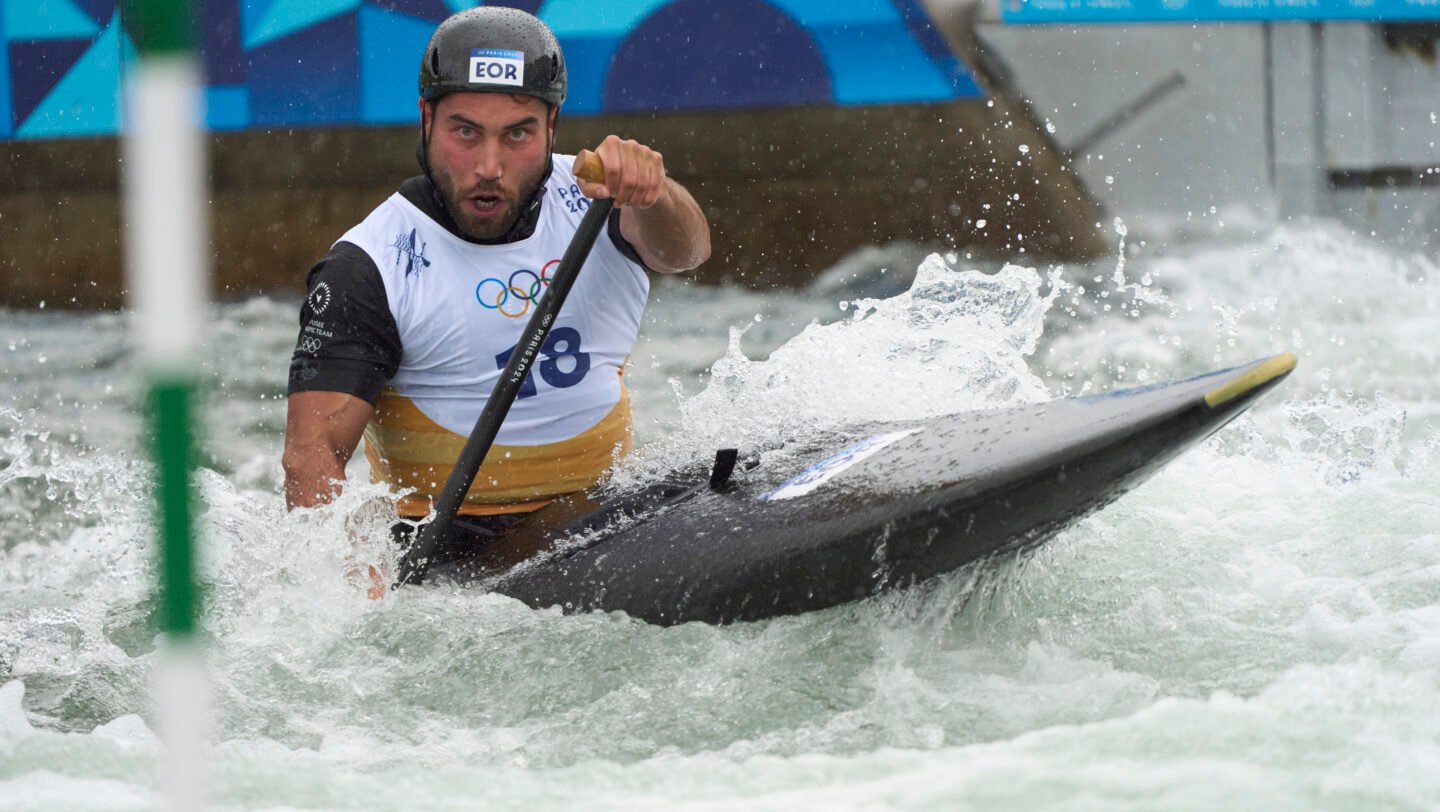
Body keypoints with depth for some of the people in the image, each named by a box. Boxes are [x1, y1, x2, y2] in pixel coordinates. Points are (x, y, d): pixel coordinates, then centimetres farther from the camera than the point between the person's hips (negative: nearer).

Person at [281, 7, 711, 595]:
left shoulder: (593, 202, 4)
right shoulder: (366, 269, -7)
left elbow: (684, 249, -18)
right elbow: (311, 451, -15)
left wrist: (650, 193, -42)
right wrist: (353, 580, -34)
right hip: (447, 544, -4)